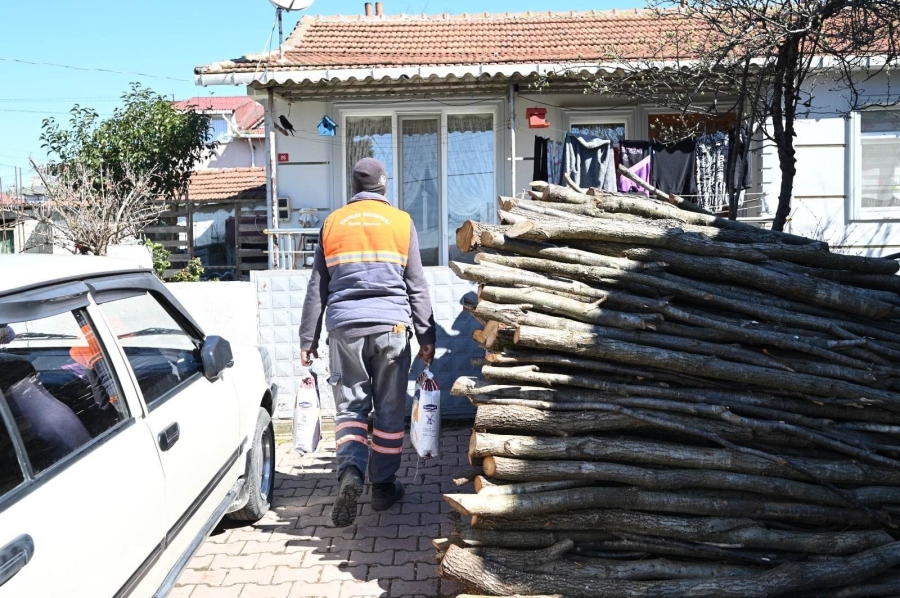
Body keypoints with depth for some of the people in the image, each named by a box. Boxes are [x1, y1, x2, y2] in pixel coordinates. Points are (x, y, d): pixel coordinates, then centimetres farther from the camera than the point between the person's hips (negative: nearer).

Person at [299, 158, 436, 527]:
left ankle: (350, 471, -15)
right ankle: (383, 486, 18)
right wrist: (426, 336, 7)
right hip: (391, 324, -1)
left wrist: (308, 339, 13)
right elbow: (416, 284, 4)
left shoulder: (333, 222, 10)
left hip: (344, 326, 1)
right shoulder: (401, 221, 5)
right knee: (390, 410, 10)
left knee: (350, 406, 7)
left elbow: (317, 287, 10)